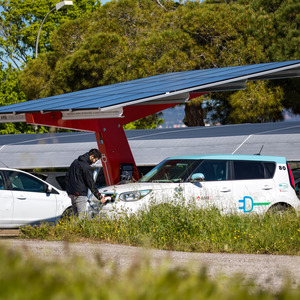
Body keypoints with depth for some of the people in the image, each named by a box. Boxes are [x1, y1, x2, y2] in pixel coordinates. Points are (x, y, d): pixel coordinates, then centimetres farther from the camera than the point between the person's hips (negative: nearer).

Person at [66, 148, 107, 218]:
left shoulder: (75, 162, 12)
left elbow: (67, 176, 19)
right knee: (81, 216, -8)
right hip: (80, 194, -9)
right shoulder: (87, 167, -15)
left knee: (76, 215, 14)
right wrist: (99, 197, -9)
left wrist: (68, 189, 23)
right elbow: (91, 184, -15)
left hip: (72, 194, 9)